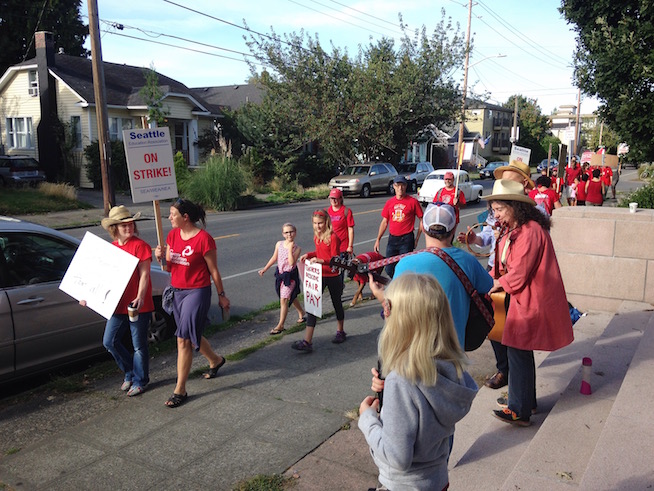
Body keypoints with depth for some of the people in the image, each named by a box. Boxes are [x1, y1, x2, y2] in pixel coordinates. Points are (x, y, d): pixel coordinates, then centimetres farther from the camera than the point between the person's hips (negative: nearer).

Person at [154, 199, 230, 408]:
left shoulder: (204, 239, -16)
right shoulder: (172, 235, 4)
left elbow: (213, 270, -9)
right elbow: (169, 266, 9)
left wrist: (222, 295, -2)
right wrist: (160, 257, -12)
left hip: (197, 292, -8)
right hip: (177, 291, 8)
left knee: (184, 339, -8)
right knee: (192, 335, 20)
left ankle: (180, 390, 2)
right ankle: (215, 360, 47)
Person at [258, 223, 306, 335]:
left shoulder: (297, 248, -14)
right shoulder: (279, 244, -1)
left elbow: (291, 263, -25)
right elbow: (274, 258, 11)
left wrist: (290, 249, -26)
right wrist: (265, 269, 13)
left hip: (290, 276, -6)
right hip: (280, 274, 6)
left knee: (283, 300, -8)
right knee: (291, 297, 22)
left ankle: (280, 325, 0)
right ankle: (301, 312, 45)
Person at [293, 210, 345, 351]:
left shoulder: (333, 237, -16)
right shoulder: (317, 236, 5)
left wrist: (321, 261, -32)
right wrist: (309, 255, 2)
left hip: (333, 277, -5)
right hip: (319, 276, 6)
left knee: (337, 304, 15)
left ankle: (340, 332, 39)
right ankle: (307, 341, -5)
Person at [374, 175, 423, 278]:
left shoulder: (413, 201, -4)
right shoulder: (389, 202, 8)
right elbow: (384, 222, 14)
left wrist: (416, 239, -3)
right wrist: (378, 239, 9)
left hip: (406, 239, -4)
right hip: (392, 239, 5)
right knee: (389, 270, 8)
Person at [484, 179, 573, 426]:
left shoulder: (530, 231, -22)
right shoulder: (513, 230, 11)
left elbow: (519, 273, -22)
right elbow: (504, 265, 14)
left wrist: (499, 283, -6)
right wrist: (490, 279, -2)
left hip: (532, 301, -10)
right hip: (523, 298, 10)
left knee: (518, 351, -4)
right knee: (520, 351, 18)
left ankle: (520, 411, 8)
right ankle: (525, 399, 34)